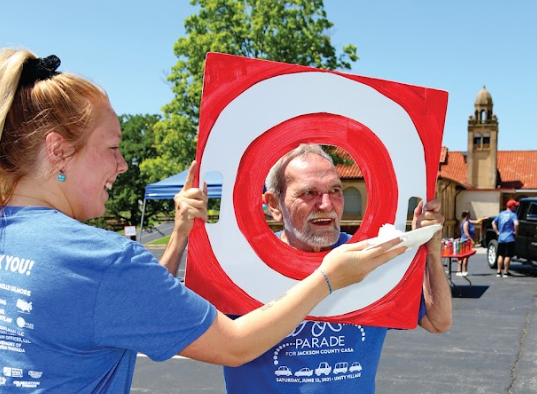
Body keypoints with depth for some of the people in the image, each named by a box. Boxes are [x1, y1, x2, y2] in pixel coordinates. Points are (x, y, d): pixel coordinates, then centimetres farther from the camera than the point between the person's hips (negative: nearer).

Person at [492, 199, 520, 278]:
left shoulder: (501, 214, 10)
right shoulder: (513, 215, -10)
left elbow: (493, 223, 16)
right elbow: (516, 224, -26)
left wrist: (497, 232, 14)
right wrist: (516, 232, -11)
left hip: (501, 238, 6)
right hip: (509, 238, -6)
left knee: (501, 255, 13)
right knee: (507, 256, 1)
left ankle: (498, 272, 14)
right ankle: (505, 272, 3)